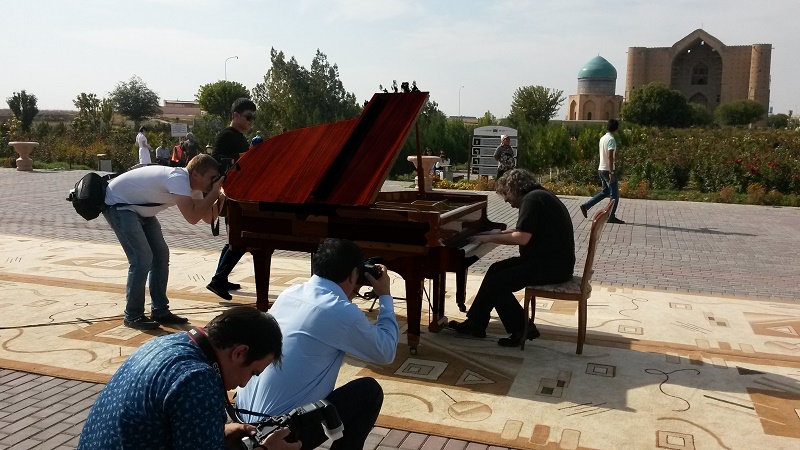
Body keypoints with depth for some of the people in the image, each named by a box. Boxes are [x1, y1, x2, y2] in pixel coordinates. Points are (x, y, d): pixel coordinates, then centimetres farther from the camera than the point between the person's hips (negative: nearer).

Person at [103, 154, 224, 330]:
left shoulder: (193, 187, -3)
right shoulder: (178, 178, -31)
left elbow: (208, 217, -3)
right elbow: (192, 217, -38)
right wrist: (214, 192, -31)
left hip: (139, 208, 10)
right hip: (117, 204, -10)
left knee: (161, 254, 6)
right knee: (142, 258, -16)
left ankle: (160, 311, 14)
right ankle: (133, 316, -3)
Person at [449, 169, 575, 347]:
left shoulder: (531, 199, -16)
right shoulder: (539, 195, 17)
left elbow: (522, 238, -24)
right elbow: (526, 232, 23)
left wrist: (490, 238, -12)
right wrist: (497, 233, 21)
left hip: (551, 265, -11)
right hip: (550, 258, 11)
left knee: (495, 283, -13)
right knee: (496, 270, 13)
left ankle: (523, 330, -1)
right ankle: (475, 323, 17)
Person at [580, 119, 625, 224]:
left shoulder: (602, 138, 10)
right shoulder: (611, 139, -16)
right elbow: (610, 157, -22)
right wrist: (611, 173, -23)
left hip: (601, 169, 9)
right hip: (608, 170, -9)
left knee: (605, 192, 18)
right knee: (614, 194, 0)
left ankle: (586, 206, 14)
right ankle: (611, 217, 2)